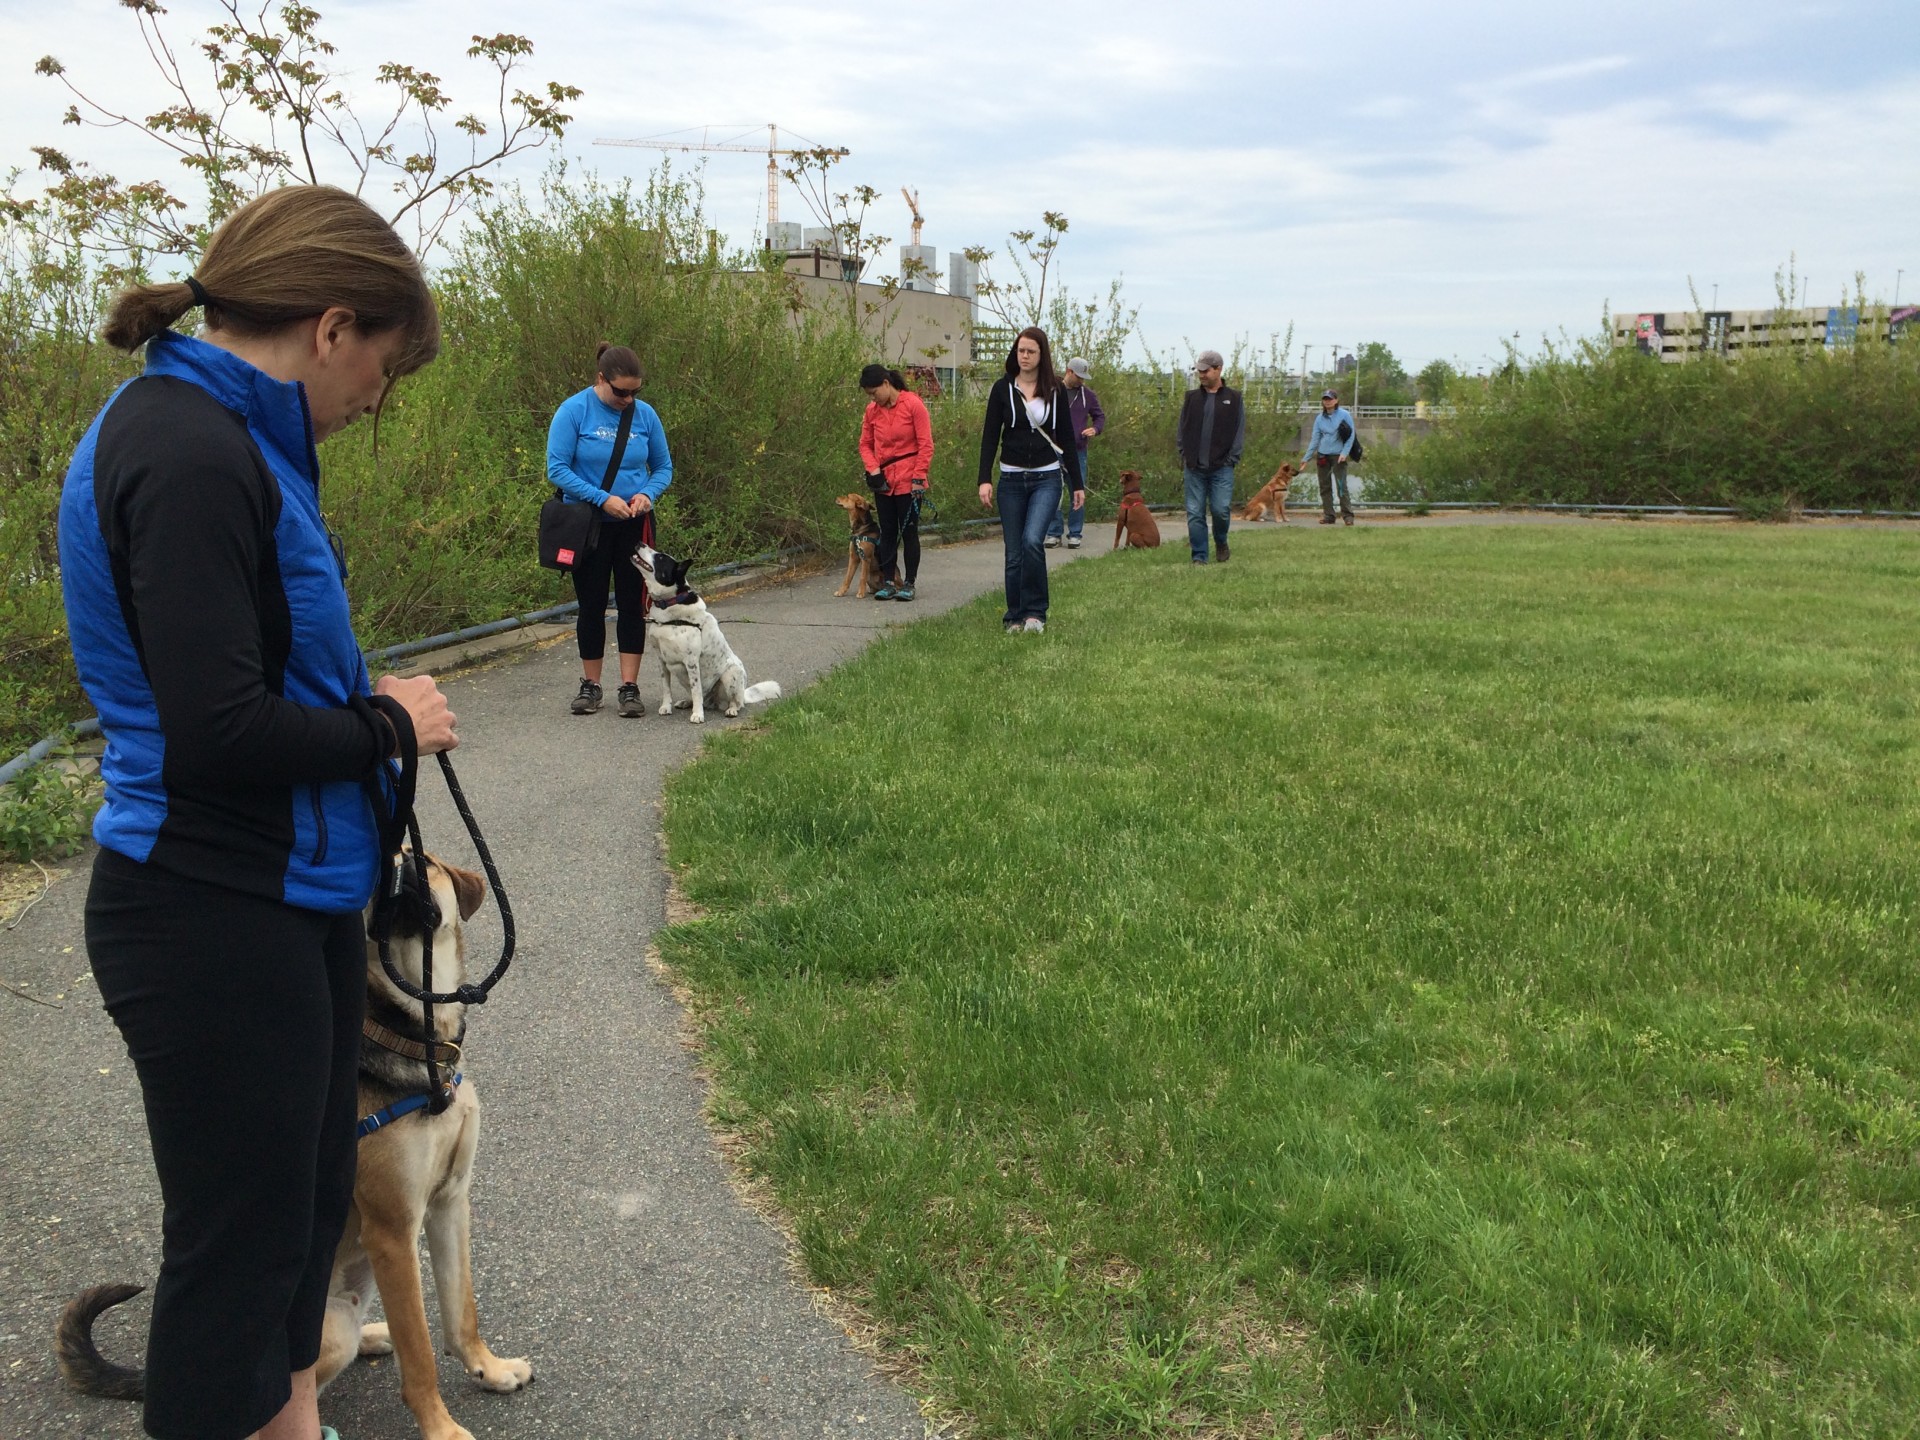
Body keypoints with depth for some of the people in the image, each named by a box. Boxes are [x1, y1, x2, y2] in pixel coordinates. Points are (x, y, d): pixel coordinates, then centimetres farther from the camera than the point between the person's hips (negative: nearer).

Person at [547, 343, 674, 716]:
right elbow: (557, 469, -13)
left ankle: (630, 687, 8)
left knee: (632, 604, 2)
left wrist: (647, 494, -14)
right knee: (591, 605, 7)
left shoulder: (644, 414, -2)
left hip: (634, 525, 2)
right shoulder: (574, 411, -11)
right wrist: (602, 498, -21)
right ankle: (590, 685, 19)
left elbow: (664, 467, 7)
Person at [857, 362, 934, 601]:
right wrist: (873, 469, -4)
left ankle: (909, 584, 8)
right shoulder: (872, 410, 5)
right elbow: (865, 444, 12)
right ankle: (888, 582, 13)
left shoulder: (913, 404, -9)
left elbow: (926, 445, -9)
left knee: (909, 532, 2)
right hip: (883, 482, 5)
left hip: (908, 481, -5)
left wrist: (918, 477, -13)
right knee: (887, 533, 8)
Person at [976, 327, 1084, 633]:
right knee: (1014, 553, 3)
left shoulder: (1056, 391, 5)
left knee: (1032, 540, -20)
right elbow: (990, 436, 0)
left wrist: (1077, 483, 8)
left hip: (1046, 479, -1)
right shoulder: (1003, 389, 2)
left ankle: (1034, 612, -9)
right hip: (1011, 479, 1)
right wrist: (985, 479, -11)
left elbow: (1067, 439, 9)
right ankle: (1015, 616, 16)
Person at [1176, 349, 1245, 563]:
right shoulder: (1191, 397, 9)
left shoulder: (1233, 398, 4)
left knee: (1221, 509, -8)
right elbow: (1182, 428, 12)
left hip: (1221, 467, -2)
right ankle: (1199, 557, 7)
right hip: (1194, 467, 2)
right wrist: (1184, 455, 2)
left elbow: (1239, 431, 3)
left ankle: (1221, 543, 20)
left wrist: (1231, 459, -5)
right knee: (1195, 513, 0)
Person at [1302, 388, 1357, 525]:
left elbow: (1351, 436, -4)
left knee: (1342, 486, -11)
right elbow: (1315, 439, 12)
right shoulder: (1320, 418, 9)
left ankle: (1348, 515, -9)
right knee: (1325, 487, 6)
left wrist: (1344, 453, -15)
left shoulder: (1344, 415, -2)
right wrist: (1306, 457, 10)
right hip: (1322, 456, 5)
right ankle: (1328, 515, 11)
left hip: (1338, 456, -4)